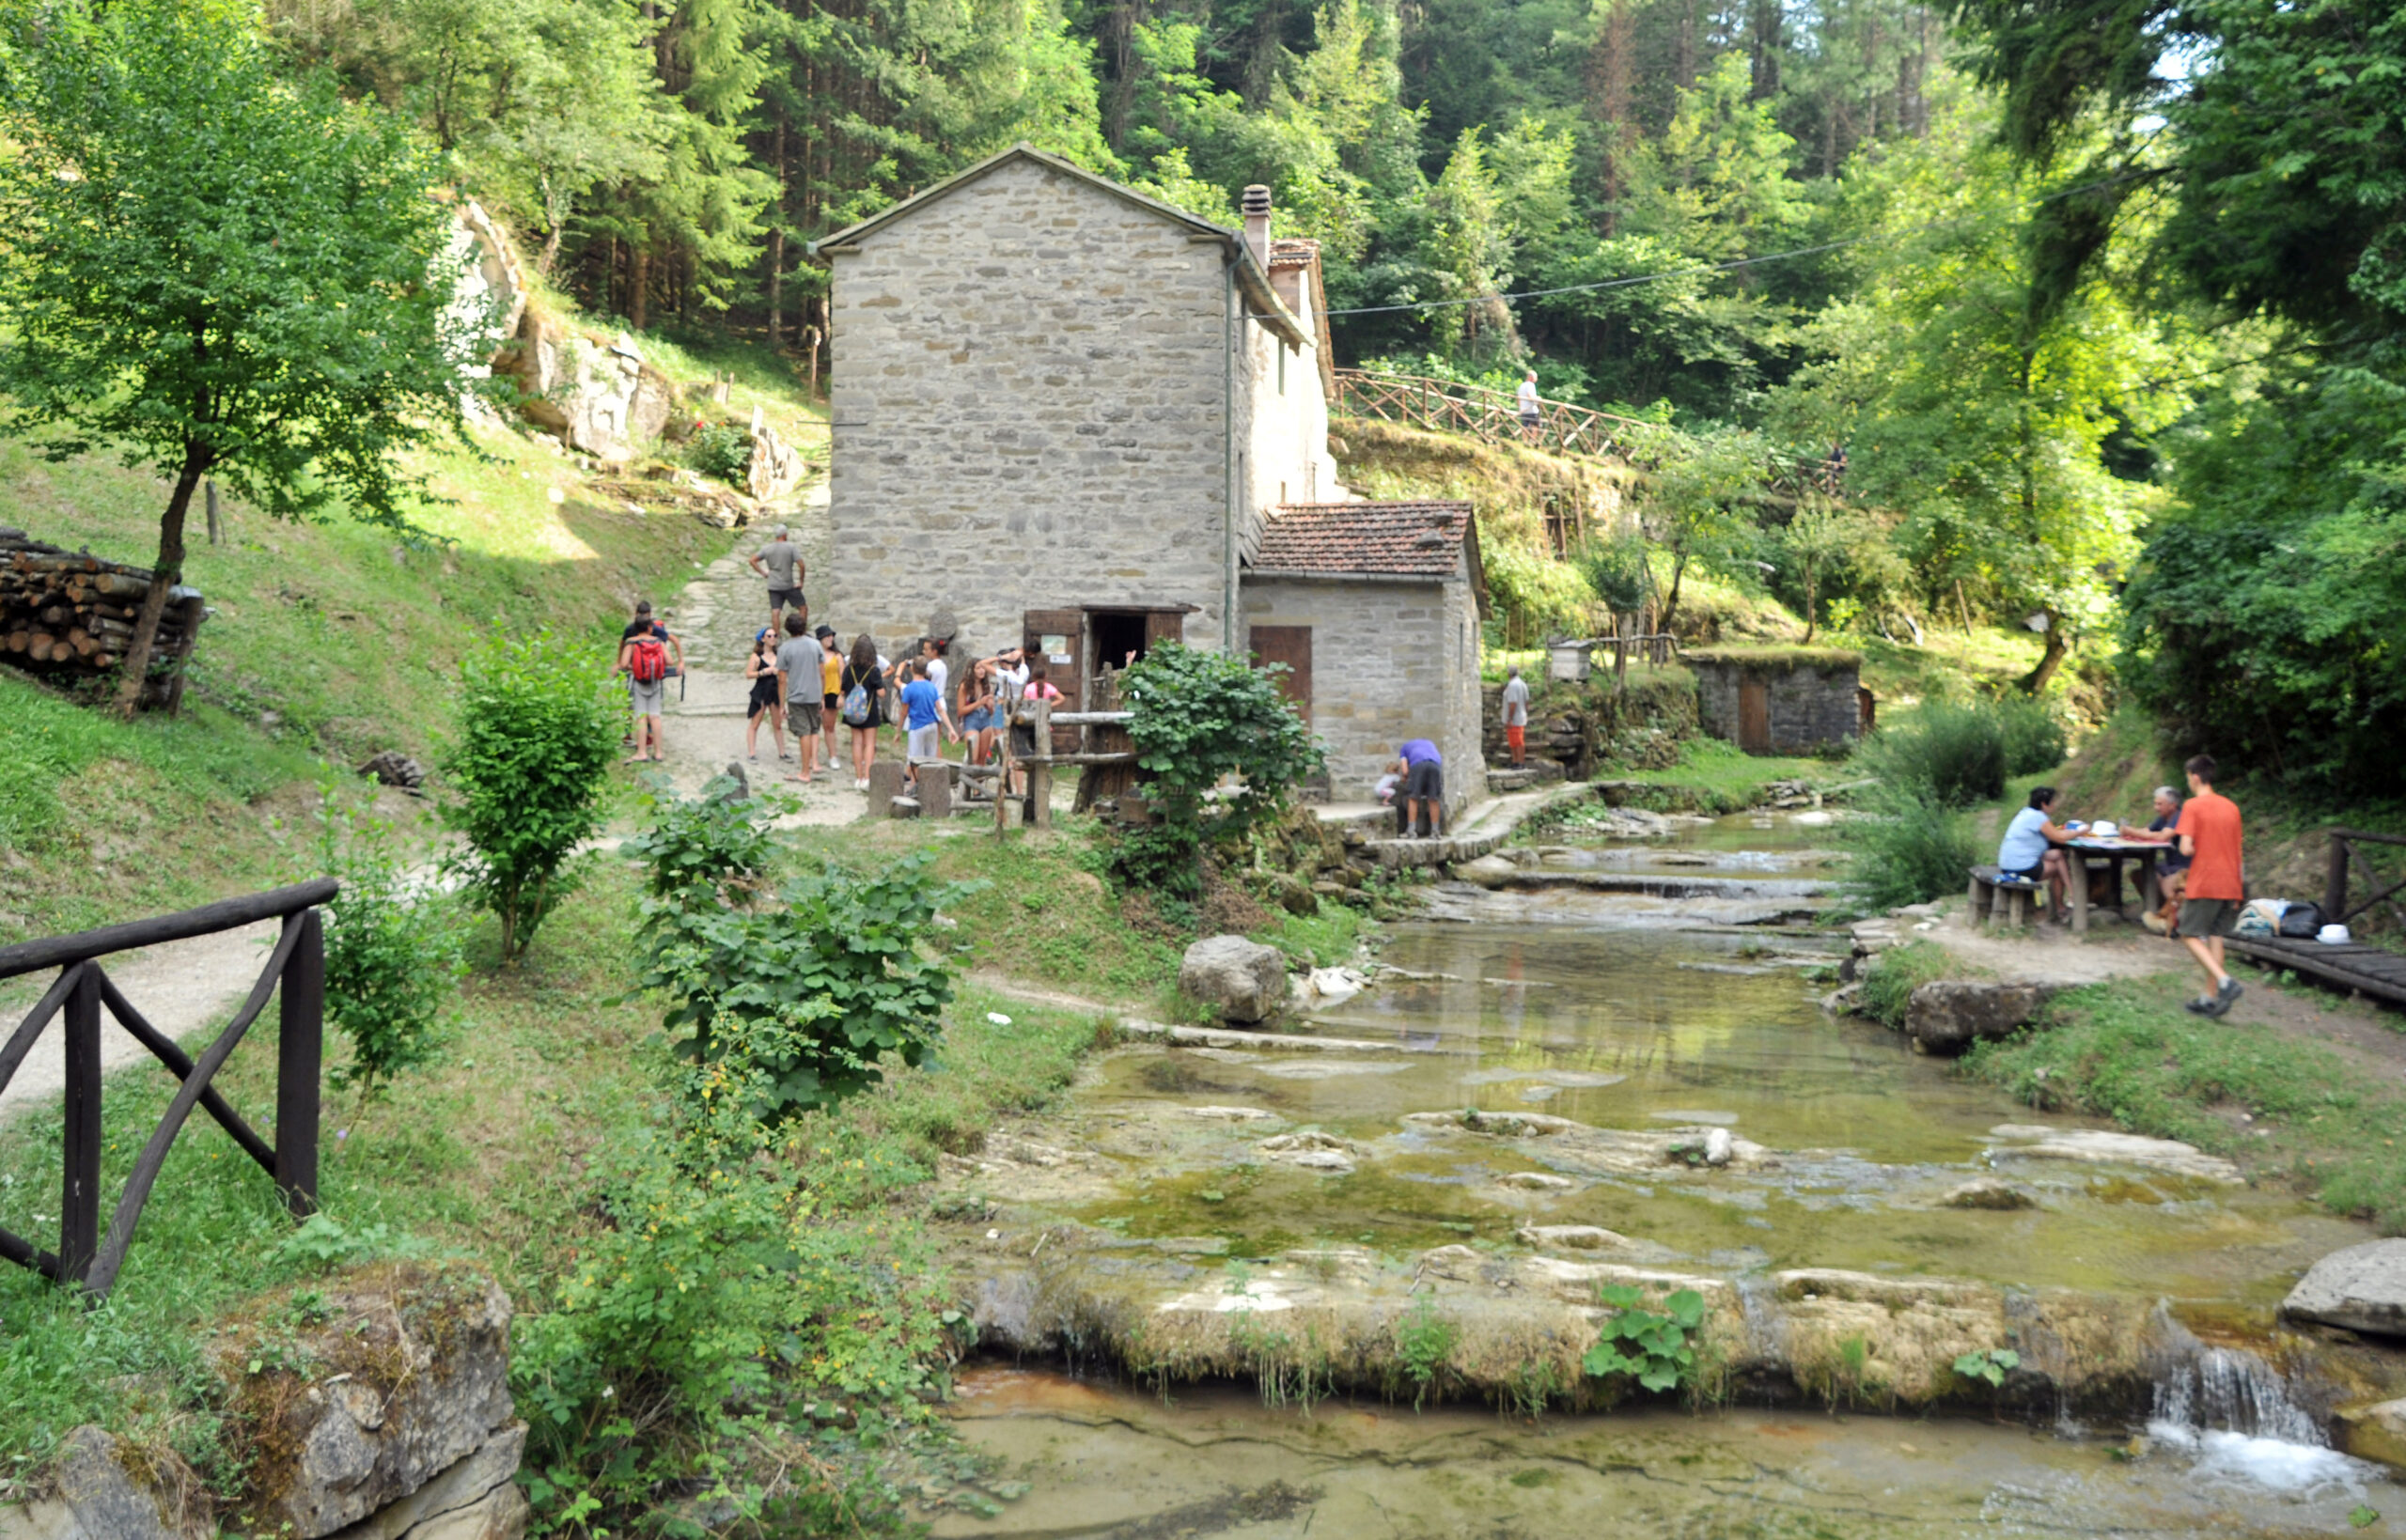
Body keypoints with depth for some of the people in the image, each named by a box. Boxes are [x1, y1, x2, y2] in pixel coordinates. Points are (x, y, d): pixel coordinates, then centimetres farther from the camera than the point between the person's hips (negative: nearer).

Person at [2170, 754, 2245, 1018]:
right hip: (2229, 884, 6)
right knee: (2214, 936, 11)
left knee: (2190, 935, 2)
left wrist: (2197, 851, 4)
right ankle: (2212, 997, 11)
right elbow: (2237, 851, 13)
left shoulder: (2192, 806, -11)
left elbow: (2186, 847, -19)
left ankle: (2225, 981, -17)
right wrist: (2239, 889, 17)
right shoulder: (2231, 807, 10)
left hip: (2204, 884, -6)